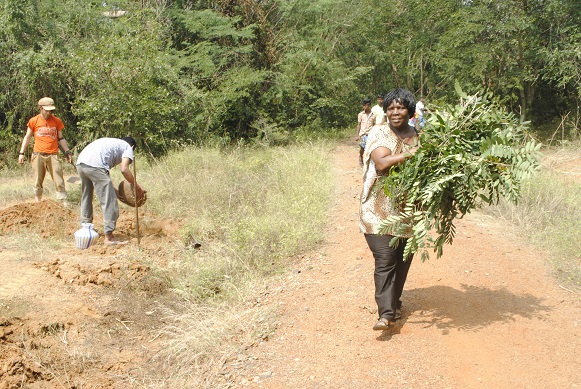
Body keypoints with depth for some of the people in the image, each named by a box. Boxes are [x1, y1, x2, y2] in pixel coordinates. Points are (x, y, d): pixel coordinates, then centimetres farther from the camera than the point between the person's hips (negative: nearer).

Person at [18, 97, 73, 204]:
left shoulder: (57, 121, 6)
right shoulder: (34, 121, 2)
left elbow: (61, 139, 14)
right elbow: (27, 137, 9)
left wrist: (68, 152, 10)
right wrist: (21, 153, 3)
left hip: (53, 155, 1)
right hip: (38, 155, 0)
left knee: (59, 180, -6)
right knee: (38, 181, 5)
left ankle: (63, 201, -6)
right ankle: (38, 201, 18)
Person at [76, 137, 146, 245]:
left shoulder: (112, 142, 36)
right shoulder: (128, 147, 15)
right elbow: (124, 169, -4)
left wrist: (111, 189, 32)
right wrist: (138, 188, 3)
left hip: (80, 162, 8)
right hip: (94, 165, -8)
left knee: (86, 198, 25)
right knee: (109, 201, -1)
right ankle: (109, 237, 0)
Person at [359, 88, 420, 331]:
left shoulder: (418, 136, 10)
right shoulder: (379, 134, -5)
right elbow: (382, 163, -21)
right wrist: (413, 154, -24)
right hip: (381, 209, -5)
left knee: (403, 259, 11)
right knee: (385, 260, -10)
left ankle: (395, 302, 29)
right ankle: (386, 313, -10)